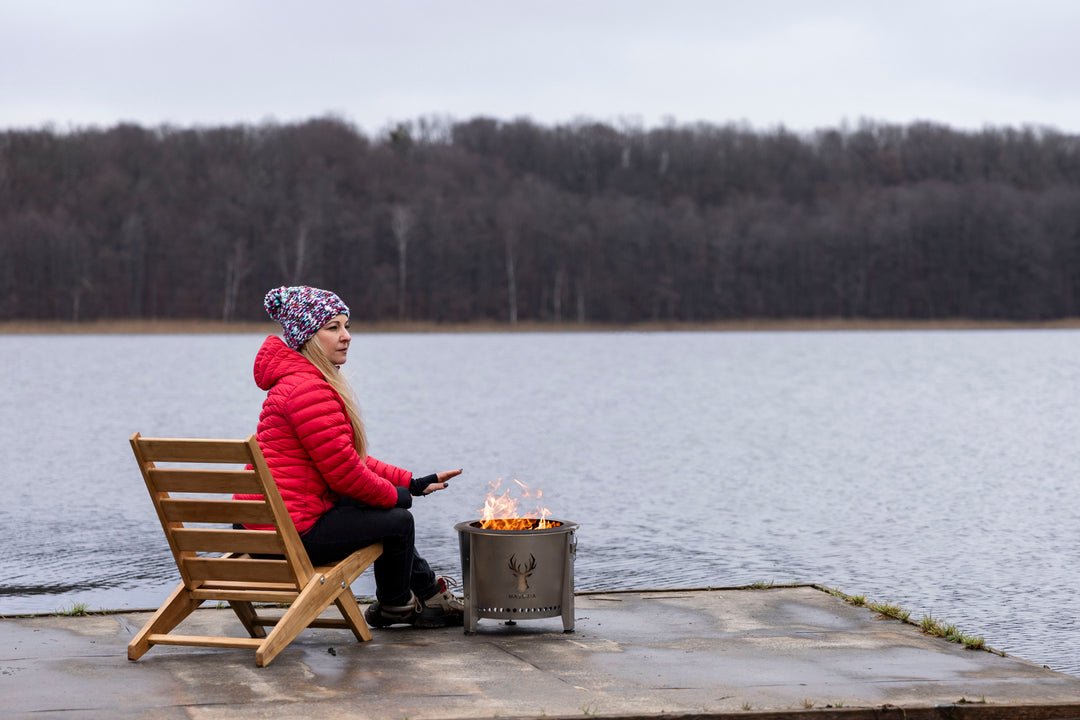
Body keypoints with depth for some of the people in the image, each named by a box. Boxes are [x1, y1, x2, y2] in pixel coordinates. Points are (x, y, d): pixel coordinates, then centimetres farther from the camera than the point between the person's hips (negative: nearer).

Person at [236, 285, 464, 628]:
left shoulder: (294, 380, 17)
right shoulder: (308, 390, -20)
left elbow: (350, 460, 20)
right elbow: (344, 473, -20)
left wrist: (413, 483, 13)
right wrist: (396, 494, -2)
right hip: (293, 534, -11)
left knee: (388, 505, 23)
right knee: (398, 520, 1)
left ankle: (429, 594, 35)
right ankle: (393, 606, 26)